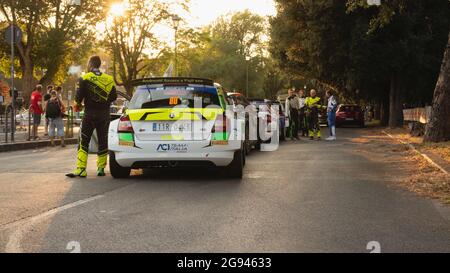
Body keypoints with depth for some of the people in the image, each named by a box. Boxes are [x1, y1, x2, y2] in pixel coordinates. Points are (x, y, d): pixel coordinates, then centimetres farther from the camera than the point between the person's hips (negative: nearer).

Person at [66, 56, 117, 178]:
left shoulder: (84, 78, -6)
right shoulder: (109, 79, 4)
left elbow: (79, 96, -11)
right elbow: (114, 97, 6)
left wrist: (77, 105, 10)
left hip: (90, 114, -3)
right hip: (105, 115, 3)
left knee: (84, 142, 0)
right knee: (103, 142, 11)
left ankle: (81, 169, -7)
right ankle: (101, 168, 12)